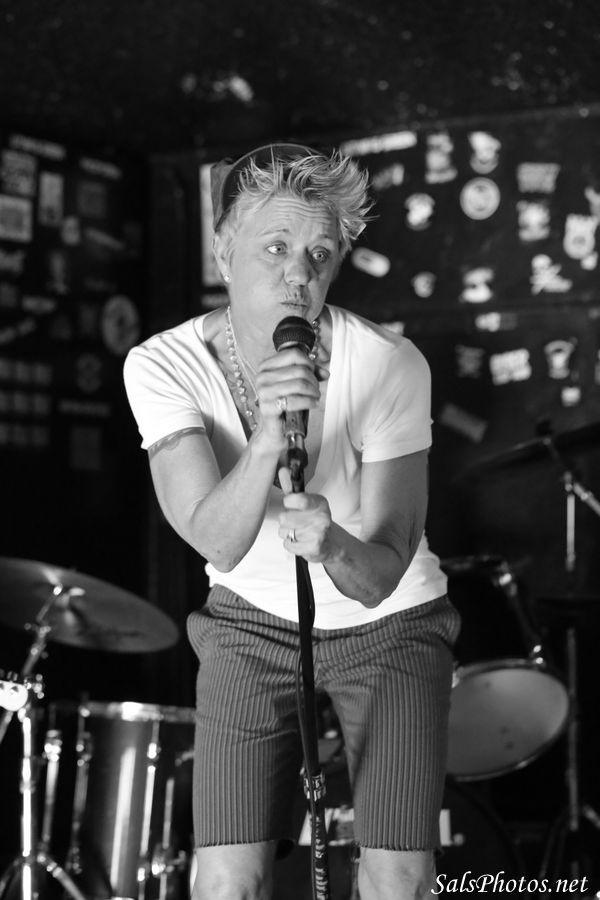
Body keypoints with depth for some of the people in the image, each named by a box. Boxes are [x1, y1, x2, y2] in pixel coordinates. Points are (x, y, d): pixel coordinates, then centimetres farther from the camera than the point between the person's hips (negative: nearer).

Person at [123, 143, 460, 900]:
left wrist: (334, 548, -47)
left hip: (386, 623, 0)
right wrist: (267, 441, -48)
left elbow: (382, 575, -24)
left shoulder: (389, 365, -24)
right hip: (253, 620, 1)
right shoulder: (162, 366, -20)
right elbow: (218, 541, -30)